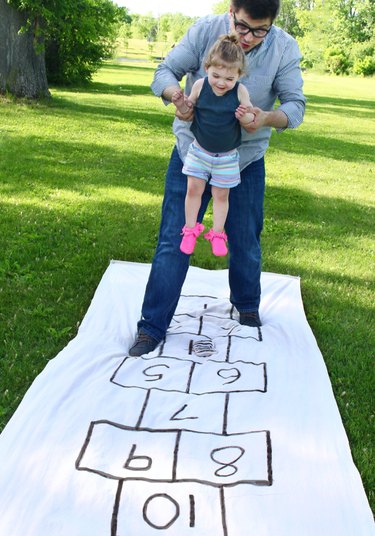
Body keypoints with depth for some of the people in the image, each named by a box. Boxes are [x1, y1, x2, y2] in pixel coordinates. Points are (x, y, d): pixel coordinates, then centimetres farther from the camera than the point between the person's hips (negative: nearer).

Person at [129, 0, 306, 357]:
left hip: (246, 160, 1)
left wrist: (267, 117, -33)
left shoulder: (284, 48, -11)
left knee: (245, 240, 14)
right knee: (173, 240, -2)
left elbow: (295, 105, -11)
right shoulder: (205, 30, -13)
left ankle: (247, 306, 42)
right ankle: (152, 327, 7)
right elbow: (165, 72, -11)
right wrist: (176, 95, -35)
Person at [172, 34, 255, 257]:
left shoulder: (240, 91, -17)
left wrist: (245, 117, -33)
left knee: (221, 195, 9)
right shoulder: (200, 85, -12)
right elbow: (188, 111, 2)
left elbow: (251, 120, -10)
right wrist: (180, 104, -20)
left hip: (227, 156, -1)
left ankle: (217, 233, 24)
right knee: (194, 189, 5)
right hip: (200, 150, 1)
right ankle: (190, 229, 23)